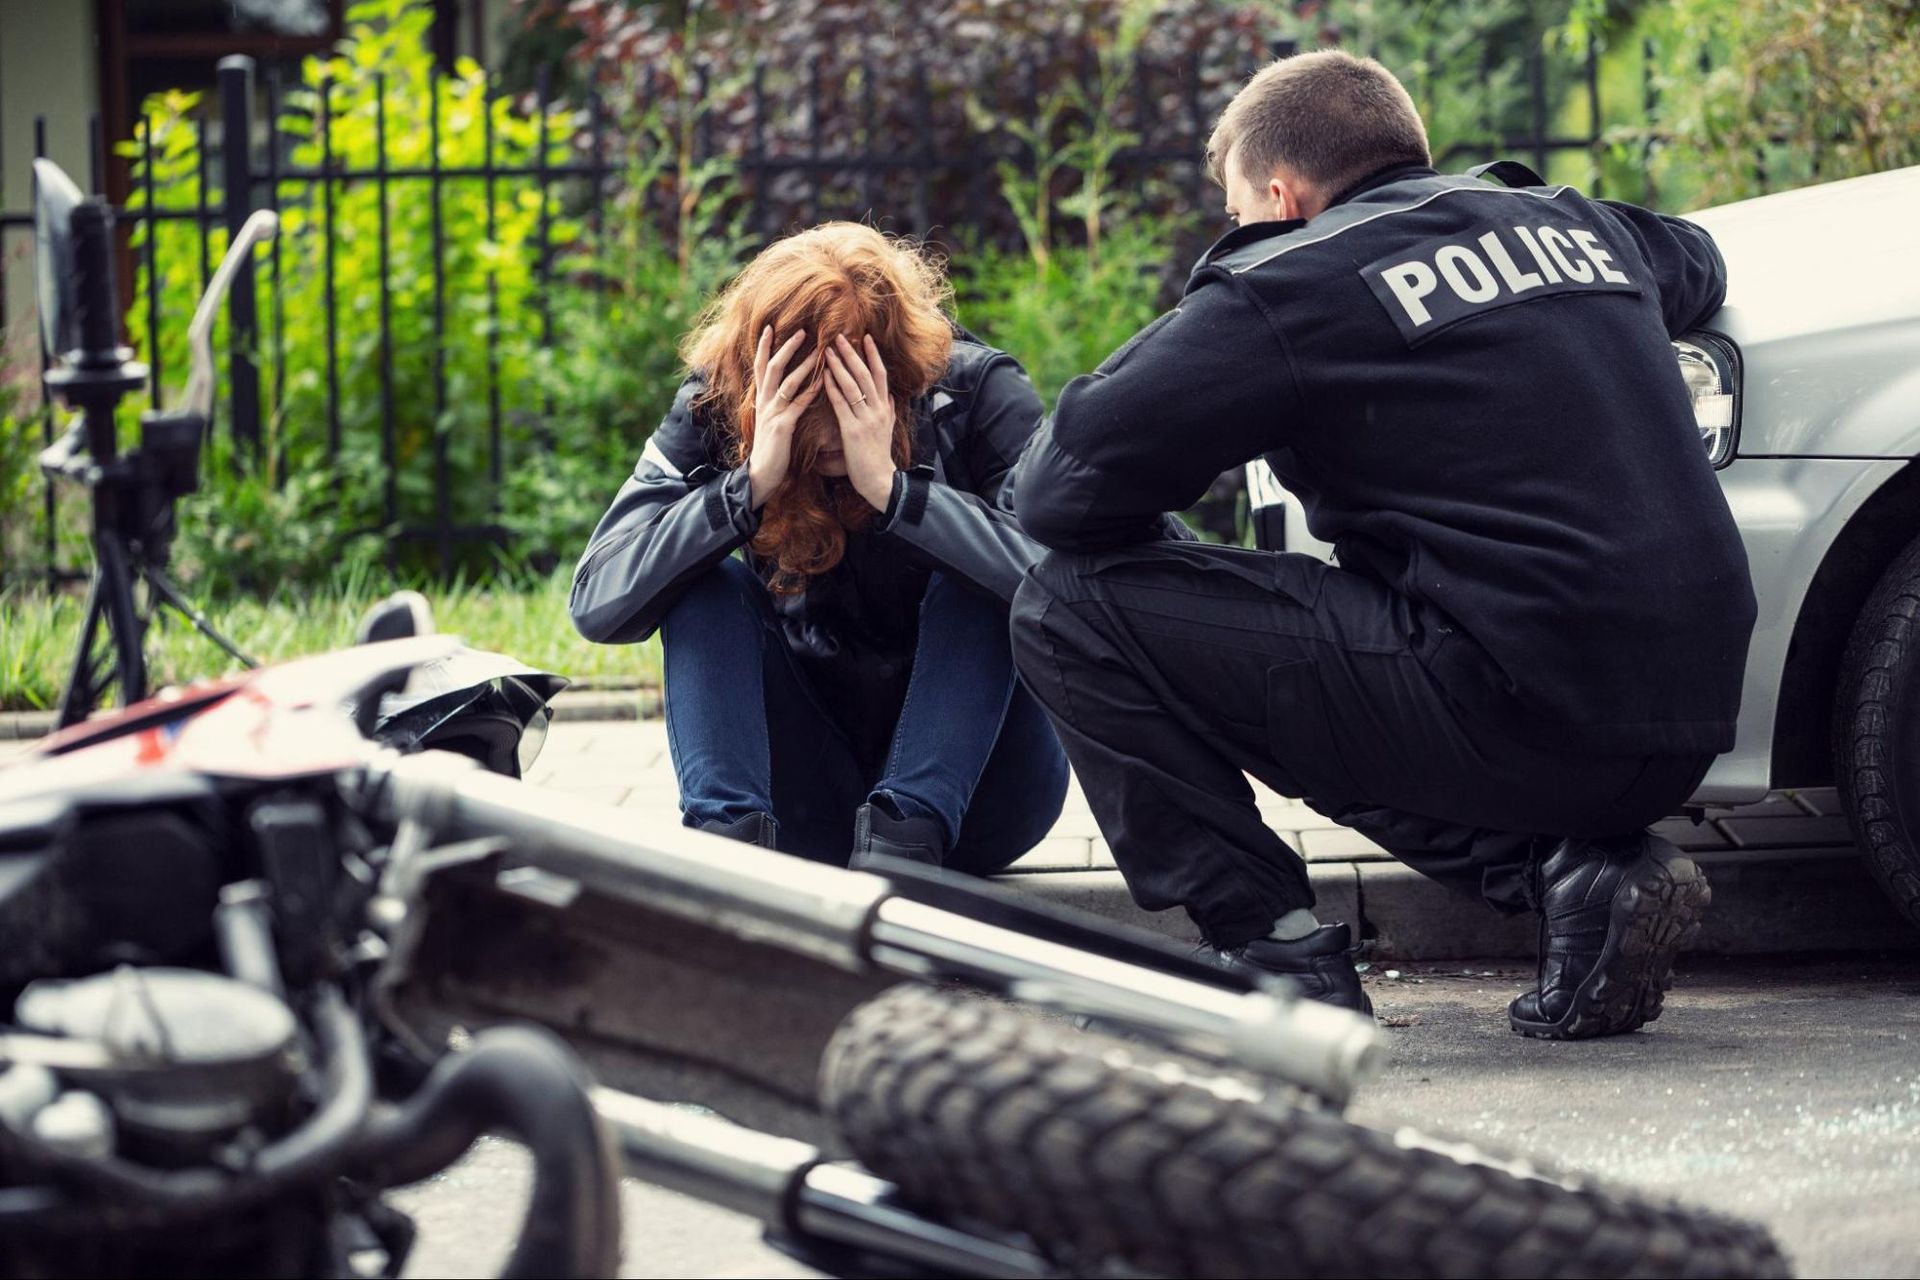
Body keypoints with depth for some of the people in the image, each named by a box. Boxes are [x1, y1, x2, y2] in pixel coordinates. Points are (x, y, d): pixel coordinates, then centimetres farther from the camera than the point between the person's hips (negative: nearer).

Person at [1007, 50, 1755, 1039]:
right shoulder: (1570, 221, 17)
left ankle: (1281, 957, -4)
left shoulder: (1290, 284, -3)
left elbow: (1060, 489, -4)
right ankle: (1577, 867, 13)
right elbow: (1694, 265, 42)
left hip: (1526, 714, -8)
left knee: (1071, 612, -2)